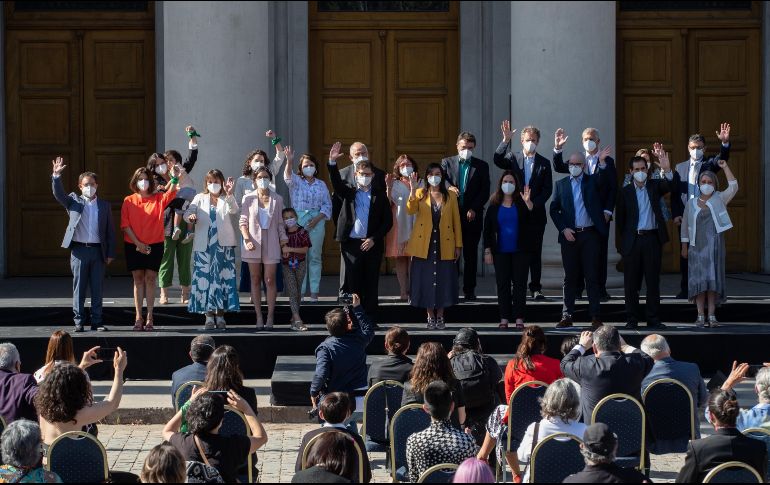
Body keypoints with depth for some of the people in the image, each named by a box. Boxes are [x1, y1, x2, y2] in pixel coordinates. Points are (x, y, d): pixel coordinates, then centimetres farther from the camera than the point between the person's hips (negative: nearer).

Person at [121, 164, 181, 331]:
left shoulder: (159, 199, 3)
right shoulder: (129, 201, 2)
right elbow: (125, 225, -2)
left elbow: (171, 192, -17)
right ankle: (138, 318, 5)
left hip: (155, 245, 0)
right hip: (134, 246, 0)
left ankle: (149, 318, 2)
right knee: (138, 279, 3)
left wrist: (174, 178, -35)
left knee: (150, 279, 0)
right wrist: (138, 243, -9)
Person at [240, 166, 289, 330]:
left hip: (271, 244, 0)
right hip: (253, 244, 0)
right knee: (255, 280, 3)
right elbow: (243, 222, 3)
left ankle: (270, 317, 0)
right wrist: (247, 239, -10)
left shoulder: (277, 199, 5)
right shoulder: (248, 198, 4)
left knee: (270, 280, -4)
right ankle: (259, 317, 7)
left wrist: (283, 238, -2)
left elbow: (280, 223, 8)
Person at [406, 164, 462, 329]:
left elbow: (456, 221, 5)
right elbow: (411, 210, -13)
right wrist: (412, 191, -26)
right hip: (424, 245, 0)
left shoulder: (450, 196, 6)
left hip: (444, 246, 0)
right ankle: (430, 316, 11)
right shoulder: (420, 194, 5)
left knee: (443, 280, 3)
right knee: (426, 280, 2)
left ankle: (440, 316, 14)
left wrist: (458, 245, 1)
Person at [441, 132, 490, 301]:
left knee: (471, 254, 2)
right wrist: (449, 187, -24)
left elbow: (485, 192, 3)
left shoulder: (481, 166, 9)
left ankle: (469, 290, 7)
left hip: (473, 215, 0)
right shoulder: (447, 162, 11)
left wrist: (474, 209, -9)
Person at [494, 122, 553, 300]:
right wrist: (506, 140, -24)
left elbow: (547, 189, 3)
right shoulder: (513, 158, 7)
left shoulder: (544, 163, 8)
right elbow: (497, 160, -13)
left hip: (536, 213, 0)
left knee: (535, 252, 2)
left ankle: (536, 288, 5)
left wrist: (534, 204, -11)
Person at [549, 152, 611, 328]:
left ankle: (595, 316, 0)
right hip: (569, 235, 1)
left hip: (590, 234, -1)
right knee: (570, 277, 5)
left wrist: (602, 162, -34)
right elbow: (554, 209, 8)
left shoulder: (592, 181, 7)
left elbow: (605, 177, -15)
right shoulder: (561, 184, 10)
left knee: (592, 276, -1)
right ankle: (567, 315, 10)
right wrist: (563, 229, -4)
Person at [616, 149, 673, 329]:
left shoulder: (654, 186, 6)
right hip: (632, 240, 0)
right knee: (631, 282, 3)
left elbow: (668, 186, -17)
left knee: (653, 280, 3)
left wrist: (667, 169, -34)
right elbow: (620, 219, 9)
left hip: (652, 238, 0)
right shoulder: (625, 192, 5)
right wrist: (626, 237, 5)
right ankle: (631, 319, 10)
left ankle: (653, 319, 8)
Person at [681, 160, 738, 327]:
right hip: (697, 246, 1)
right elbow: (685, 226, 12)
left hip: (715, 245, -1)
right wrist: (684, 246, 7)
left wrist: (725, 168, -11)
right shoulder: (691, 203, 10)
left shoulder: (719, 199, 7)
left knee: (713, 279, -4)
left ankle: (712, 315, -2)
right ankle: (701, 315, 0)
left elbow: (733, 187, -7)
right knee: (699, 280, -3)